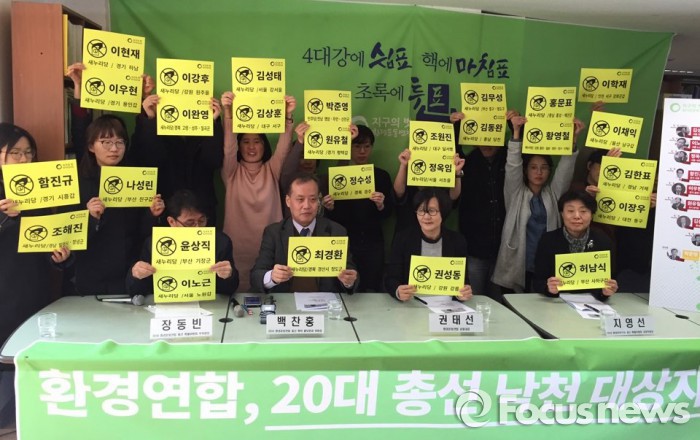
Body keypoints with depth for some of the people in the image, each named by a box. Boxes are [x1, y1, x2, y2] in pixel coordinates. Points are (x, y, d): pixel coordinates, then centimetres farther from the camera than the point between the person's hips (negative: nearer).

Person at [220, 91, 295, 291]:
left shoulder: (271, 170, 8)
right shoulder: (232, 172, 5)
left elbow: (283, 147, -8)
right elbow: (228, 146, -12)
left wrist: (287, 116, -26)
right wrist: (228, 112, -29)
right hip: (237, 248, -1)